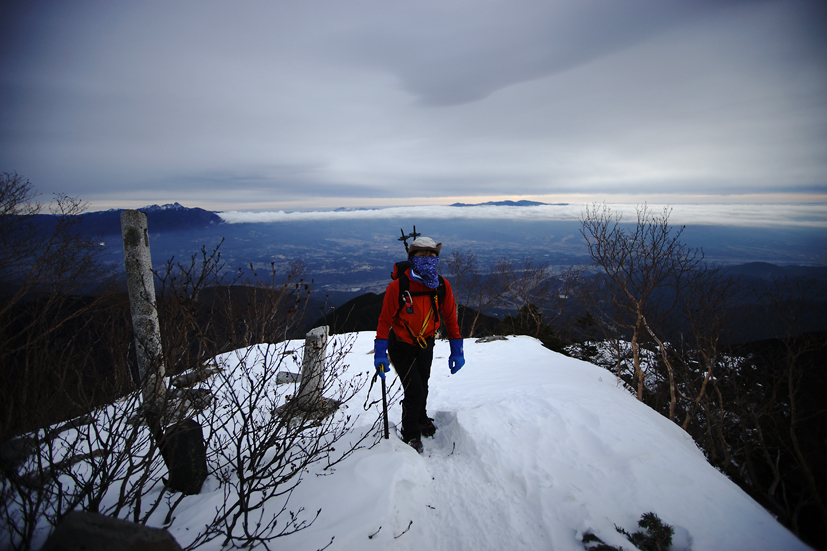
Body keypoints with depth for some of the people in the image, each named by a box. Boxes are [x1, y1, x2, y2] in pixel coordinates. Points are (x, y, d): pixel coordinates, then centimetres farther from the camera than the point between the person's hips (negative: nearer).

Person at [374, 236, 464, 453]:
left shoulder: (442, 286, -14)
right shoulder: (397, 286, -25)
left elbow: (450, 318, -4)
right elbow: (385, 320, -18)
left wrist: (457, 351, -4)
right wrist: (380, 353, -23)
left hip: (425, 345, 4)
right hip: (401, 347, -4)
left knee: (422, 386, 22)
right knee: (414, 391, -8)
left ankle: (421, 419, 52)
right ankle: (411, 435, 20)